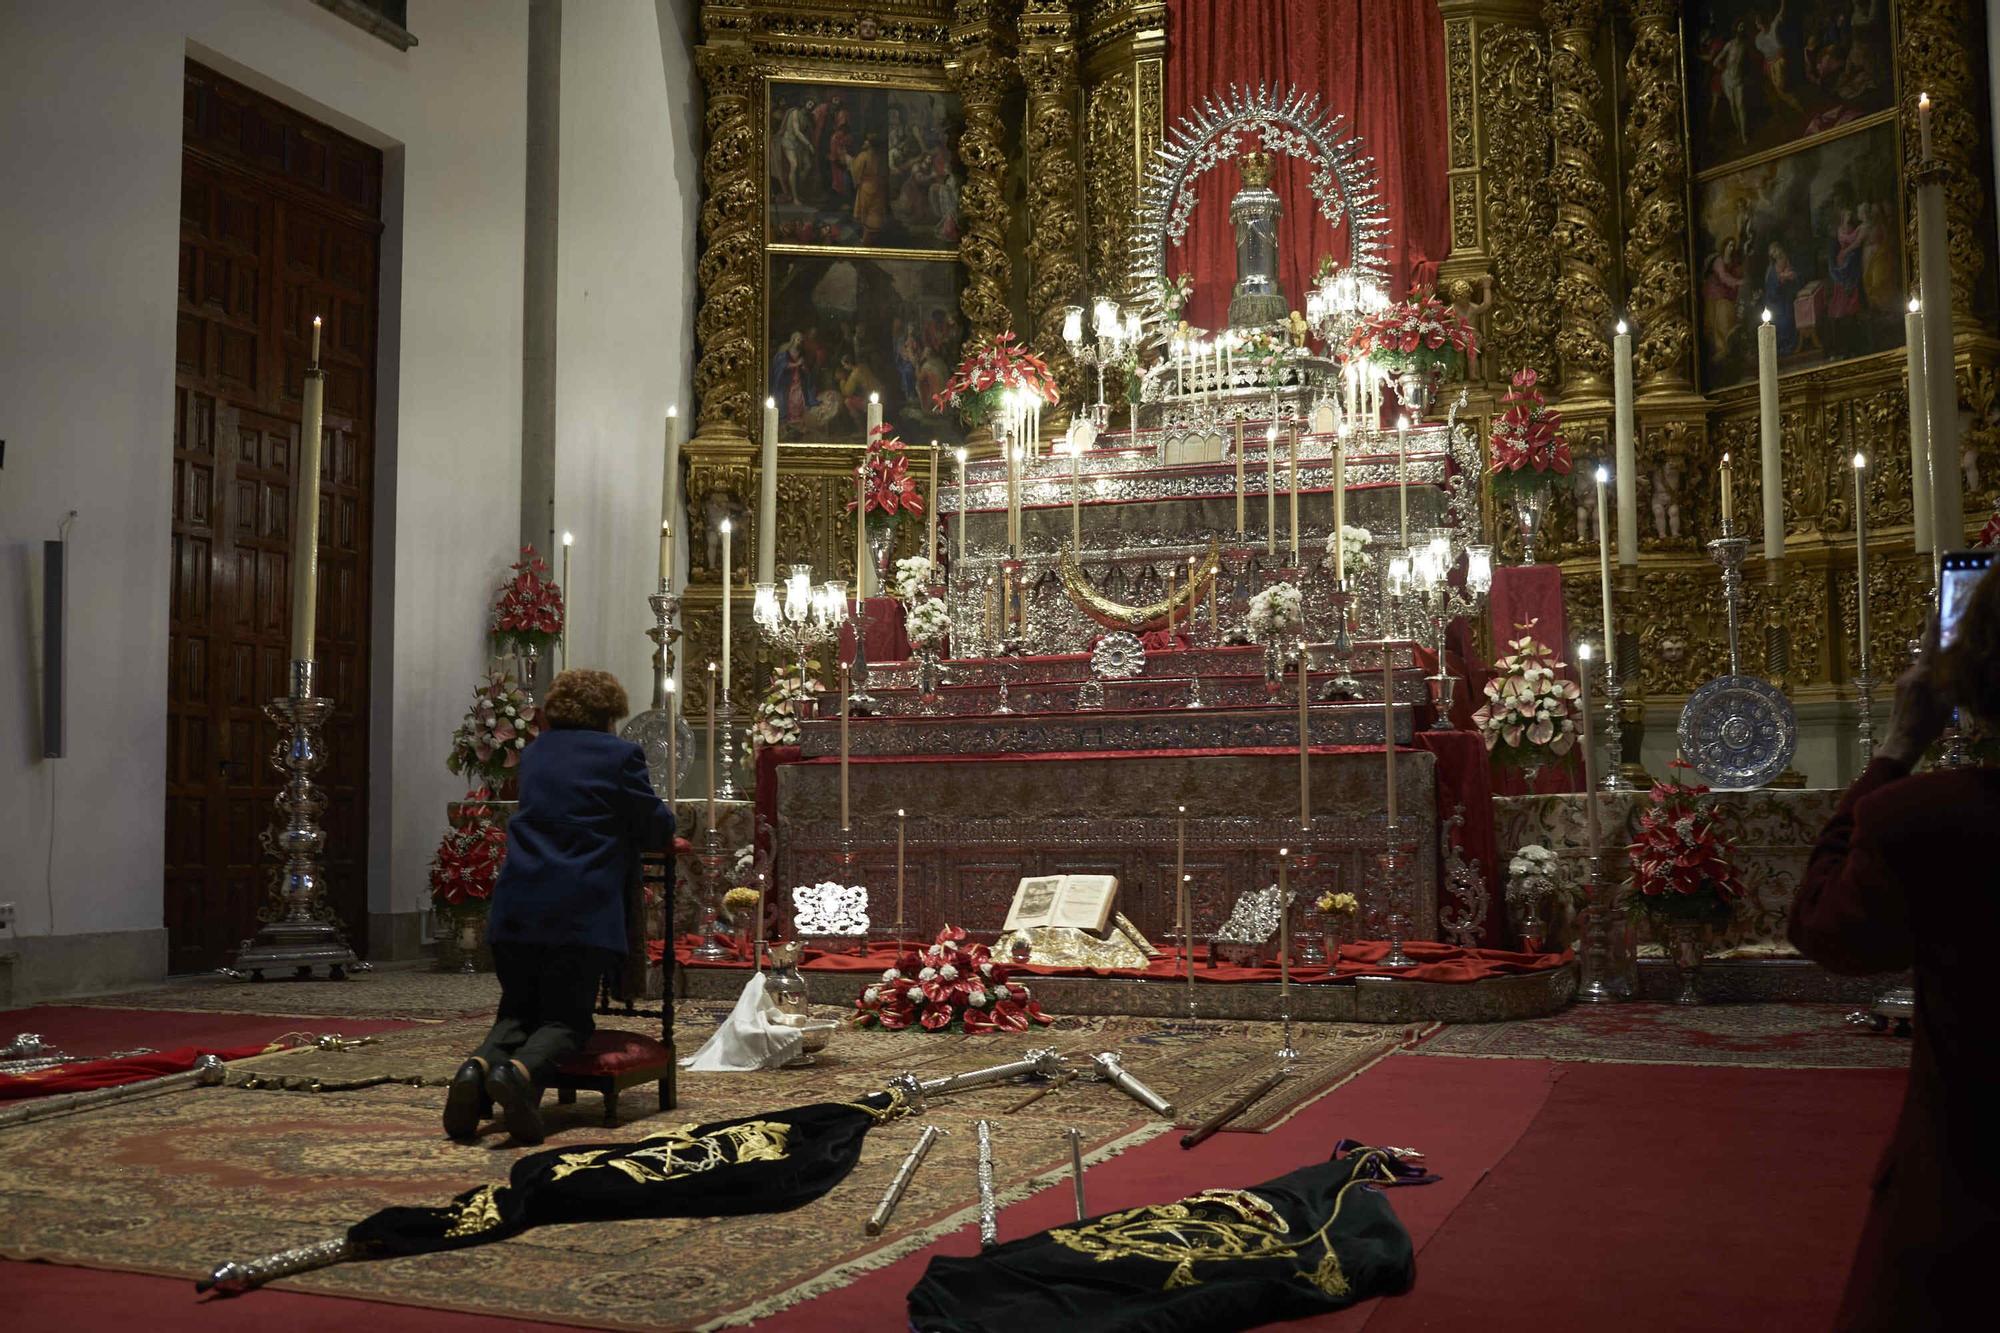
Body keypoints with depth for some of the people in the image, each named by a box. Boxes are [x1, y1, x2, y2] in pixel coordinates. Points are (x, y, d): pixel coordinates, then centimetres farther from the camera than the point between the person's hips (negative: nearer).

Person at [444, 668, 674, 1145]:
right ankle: (523, 1070, -28)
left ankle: (480, 1066, -16)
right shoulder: (620, 754, -1)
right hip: (581, 910, -5)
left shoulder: (534, 752, 18)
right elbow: (656, 828, 3)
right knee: (566, 1017, 4)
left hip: (515, 907, 5)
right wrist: (667, 819, 29)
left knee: (518, 1010, 16)